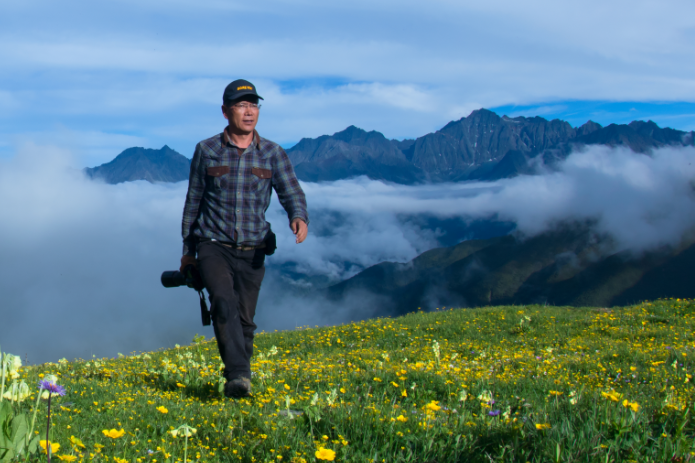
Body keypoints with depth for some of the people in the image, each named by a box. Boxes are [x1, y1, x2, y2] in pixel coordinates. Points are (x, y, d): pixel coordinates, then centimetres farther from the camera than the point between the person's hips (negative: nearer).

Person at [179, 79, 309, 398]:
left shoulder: (273, 154, 3)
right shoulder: (206, 151, 2)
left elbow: (291, 193, -5)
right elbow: (193, 200, 9)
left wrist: (299, 218, -29)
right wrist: (187, 249, 13)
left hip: (252, 252, 2)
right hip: (214, 246, -2)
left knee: (245, 320, 8)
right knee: (224, 304, -26)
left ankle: (234, 384, 23)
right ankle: (239, 376, -32)